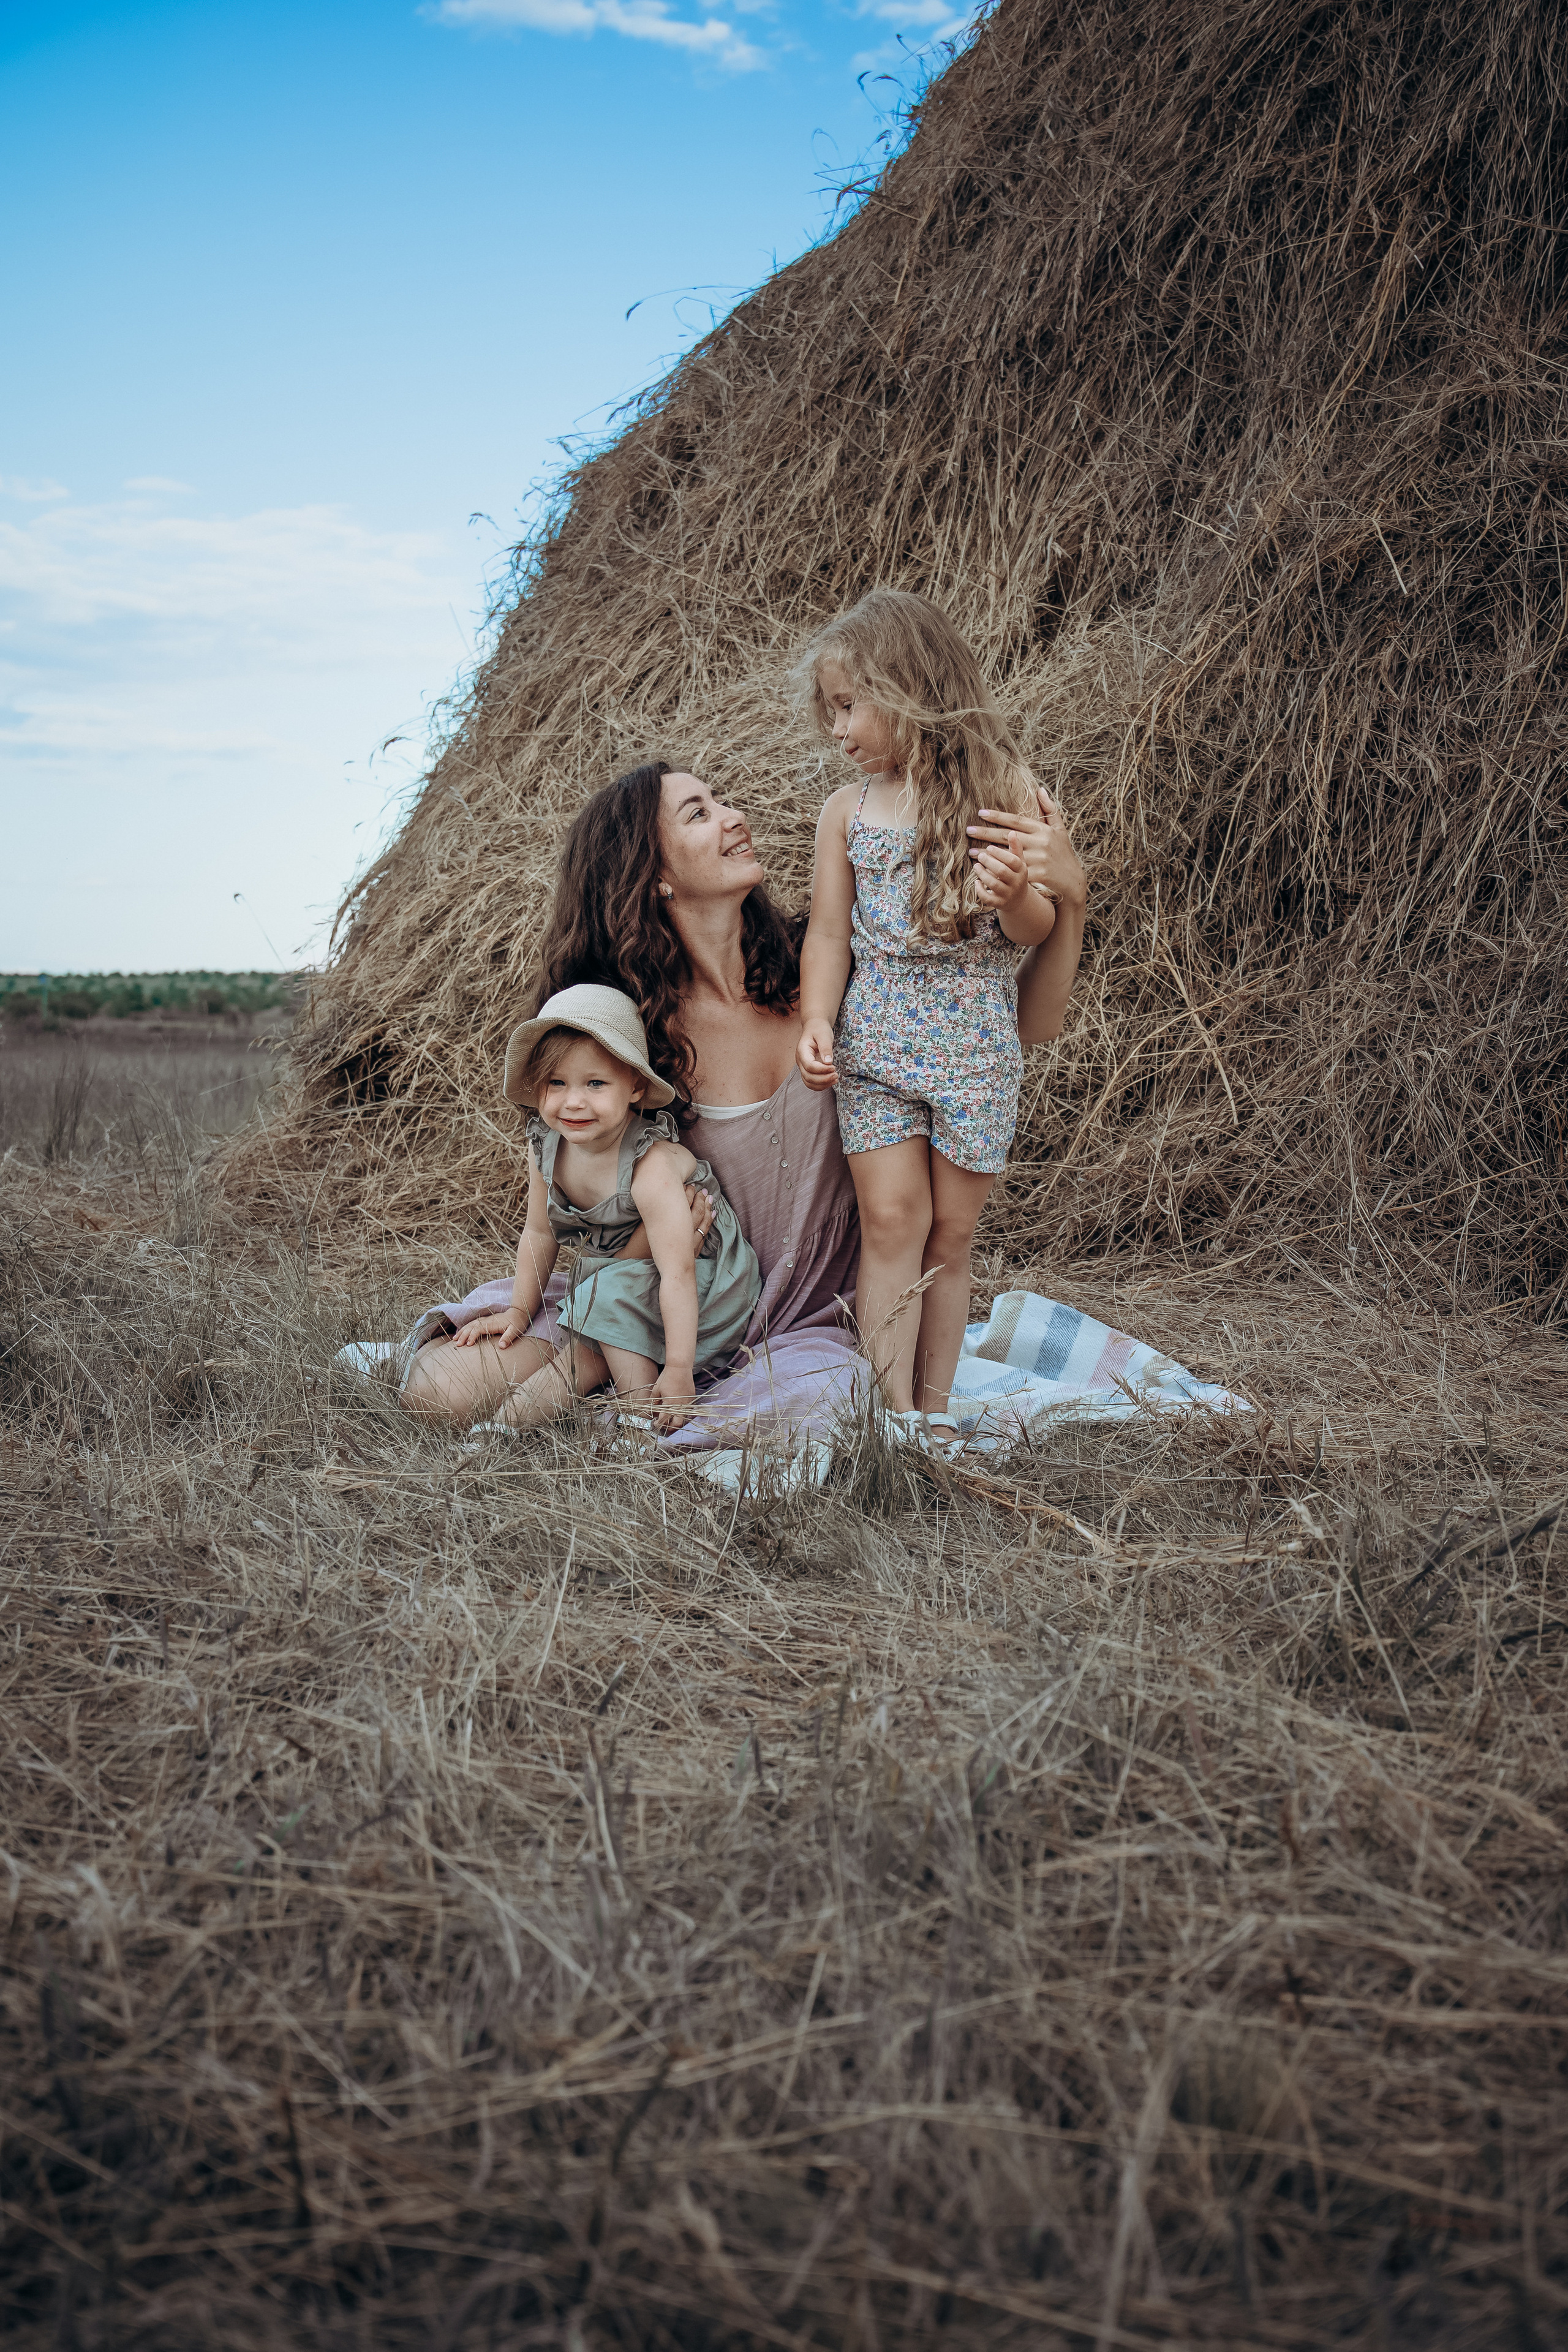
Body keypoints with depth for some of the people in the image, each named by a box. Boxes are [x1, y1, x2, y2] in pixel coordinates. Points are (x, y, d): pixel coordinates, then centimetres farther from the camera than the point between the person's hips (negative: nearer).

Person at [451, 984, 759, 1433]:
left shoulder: (652, 1168, -33)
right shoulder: (545, 1147, -12)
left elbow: (678, 1274, -34)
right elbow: (540, 1232, 4)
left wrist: (678, 1370, -35)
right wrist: (519, 1312, 4)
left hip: (705, 1289, -7)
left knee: (613, 1292, -28)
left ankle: (640, 1405, -21)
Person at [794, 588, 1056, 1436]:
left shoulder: (1000, 790, -2)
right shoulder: (849, 810, 5)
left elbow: (1040, 933, 0)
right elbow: (829, 933, 6)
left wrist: (1015, 895, -22)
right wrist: (816, 1020, -9)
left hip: (975, 1046, -1)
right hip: (874, 1043, 1)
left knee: (951, 1232, 4)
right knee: (891, 1217, -6)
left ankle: (935, 1411, 15)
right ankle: (893, 1418, -3)